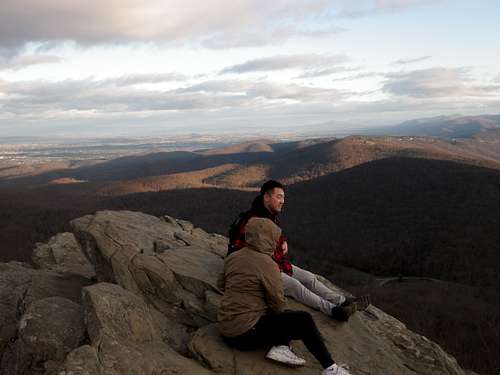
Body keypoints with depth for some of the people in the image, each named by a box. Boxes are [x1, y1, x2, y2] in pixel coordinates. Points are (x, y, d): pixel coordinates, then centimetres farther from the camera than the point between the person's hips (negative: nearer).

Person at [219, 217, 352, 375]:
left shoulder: (232, 257, 8)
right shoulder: (267, 264, -16)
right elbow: (278, 303, -14)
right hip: (246, 333, -9)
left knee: (288, 315, 21)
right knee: (304, 320, -6)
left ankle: (279, 347, -1)